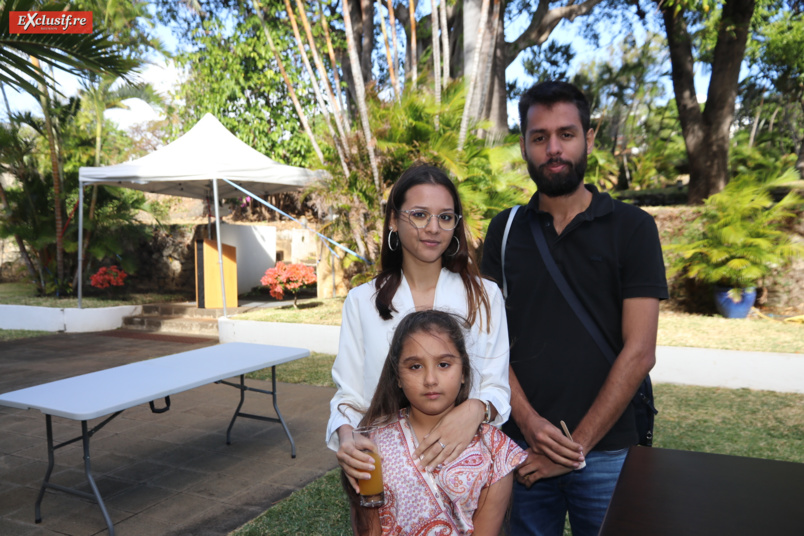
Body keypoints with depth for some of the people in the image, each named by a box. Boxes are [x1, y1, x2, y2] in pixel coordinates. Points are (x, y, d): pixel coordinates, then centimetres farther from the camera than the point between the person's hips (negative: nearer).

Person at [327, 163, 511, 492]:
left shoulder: (484, 296, 2)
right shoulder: (361, 302, 3)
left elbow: (497, 386, -2)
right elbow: (350, 396, 3)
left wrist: (476, 409, -23)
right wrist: (346, 441, -17)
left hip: (463, 459, 0)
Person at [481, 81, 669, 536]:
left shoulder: (632, 228, -4)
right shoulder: (505, 230, 3)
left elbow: (640, 351, -9)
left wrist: (578, 445, -11)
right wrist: (527, 421, -12)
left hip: (606, 450, -2)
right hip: (522, 447, 2)